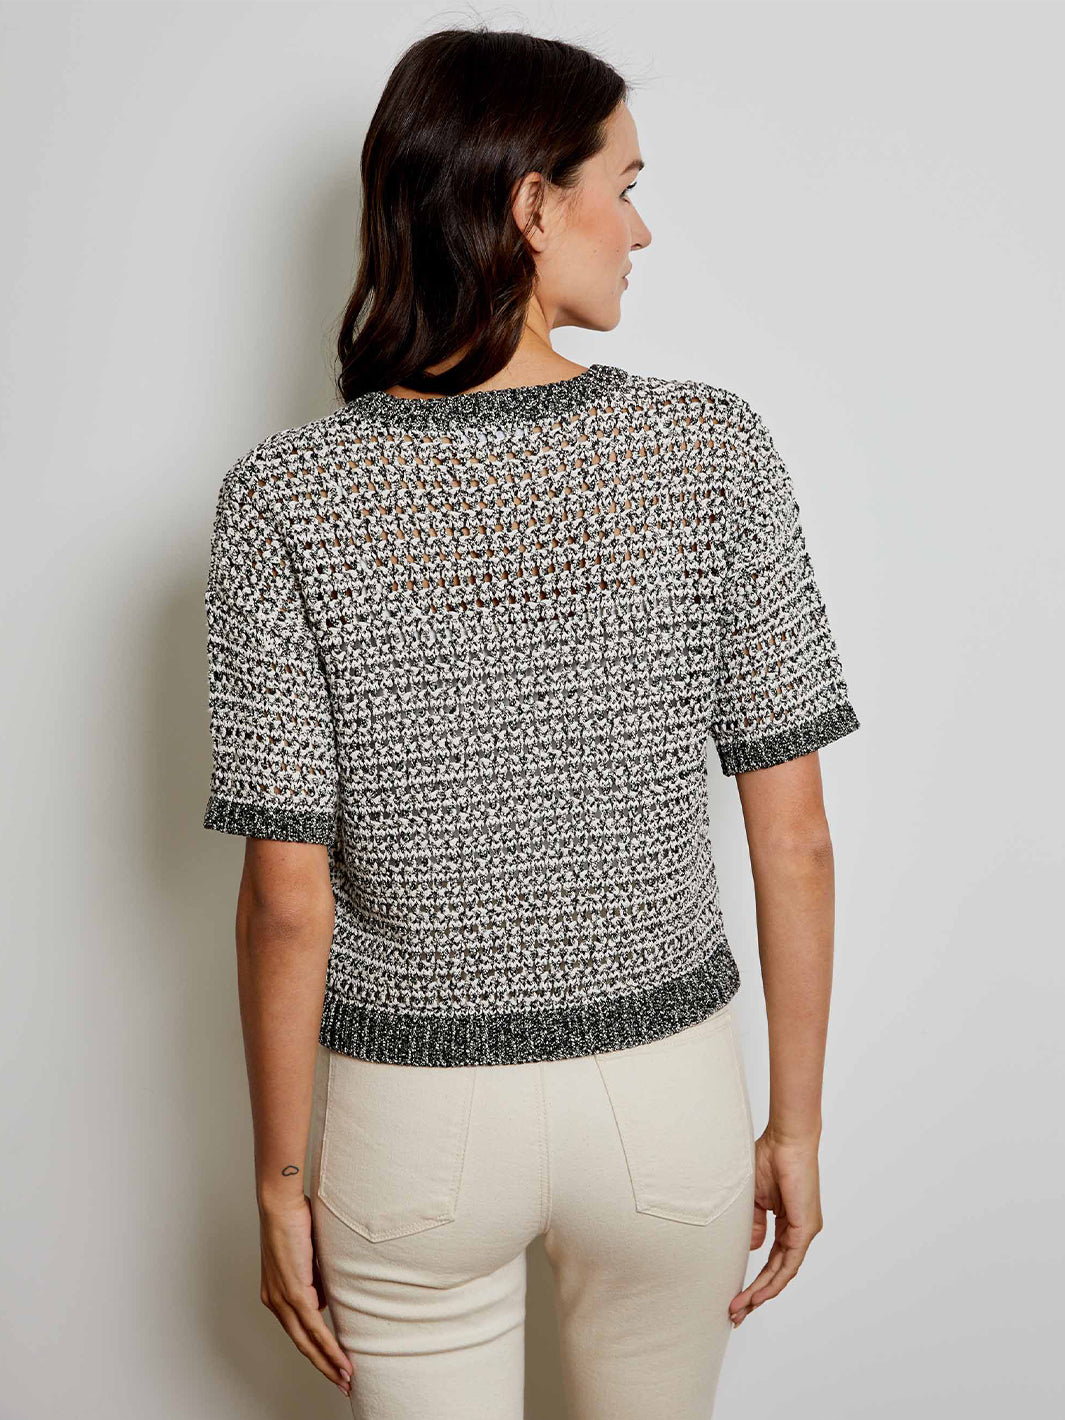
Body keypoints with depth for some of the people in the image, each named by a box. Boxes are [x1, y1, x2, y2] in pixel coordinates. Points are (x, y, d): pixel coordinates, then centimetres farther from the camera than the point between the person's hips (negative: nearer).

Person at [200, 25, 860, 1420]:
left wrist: (281, 1183, 0)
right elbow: (794, 840, -9)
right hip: (669, 1091, 1)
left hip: (409, 1111, 0)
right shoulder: (715, 447, -13)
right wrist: (796, 1122, 4)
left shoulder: (288, 495, -15)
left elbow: (287, 900, -14)